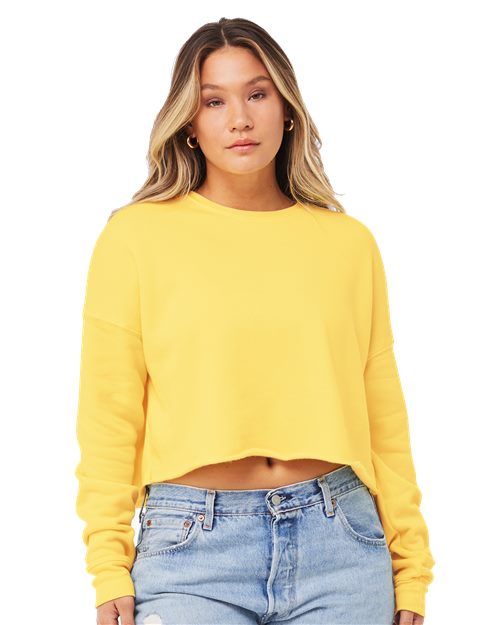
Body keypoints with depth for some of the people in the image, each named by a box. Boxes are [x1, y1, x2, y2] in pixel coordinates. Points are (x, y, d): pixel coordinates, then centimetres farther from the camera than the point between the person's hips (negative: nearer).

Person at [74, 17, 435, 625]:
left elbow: (384, 419, 9)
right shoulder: (135, 235, 1)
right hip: (193, 550, -2)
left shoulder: (349, 242, 8)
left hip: (338, 540, 2)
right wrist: (110, 572, -5)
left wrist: (411, 571, 8)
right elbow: (108, 418, 0)